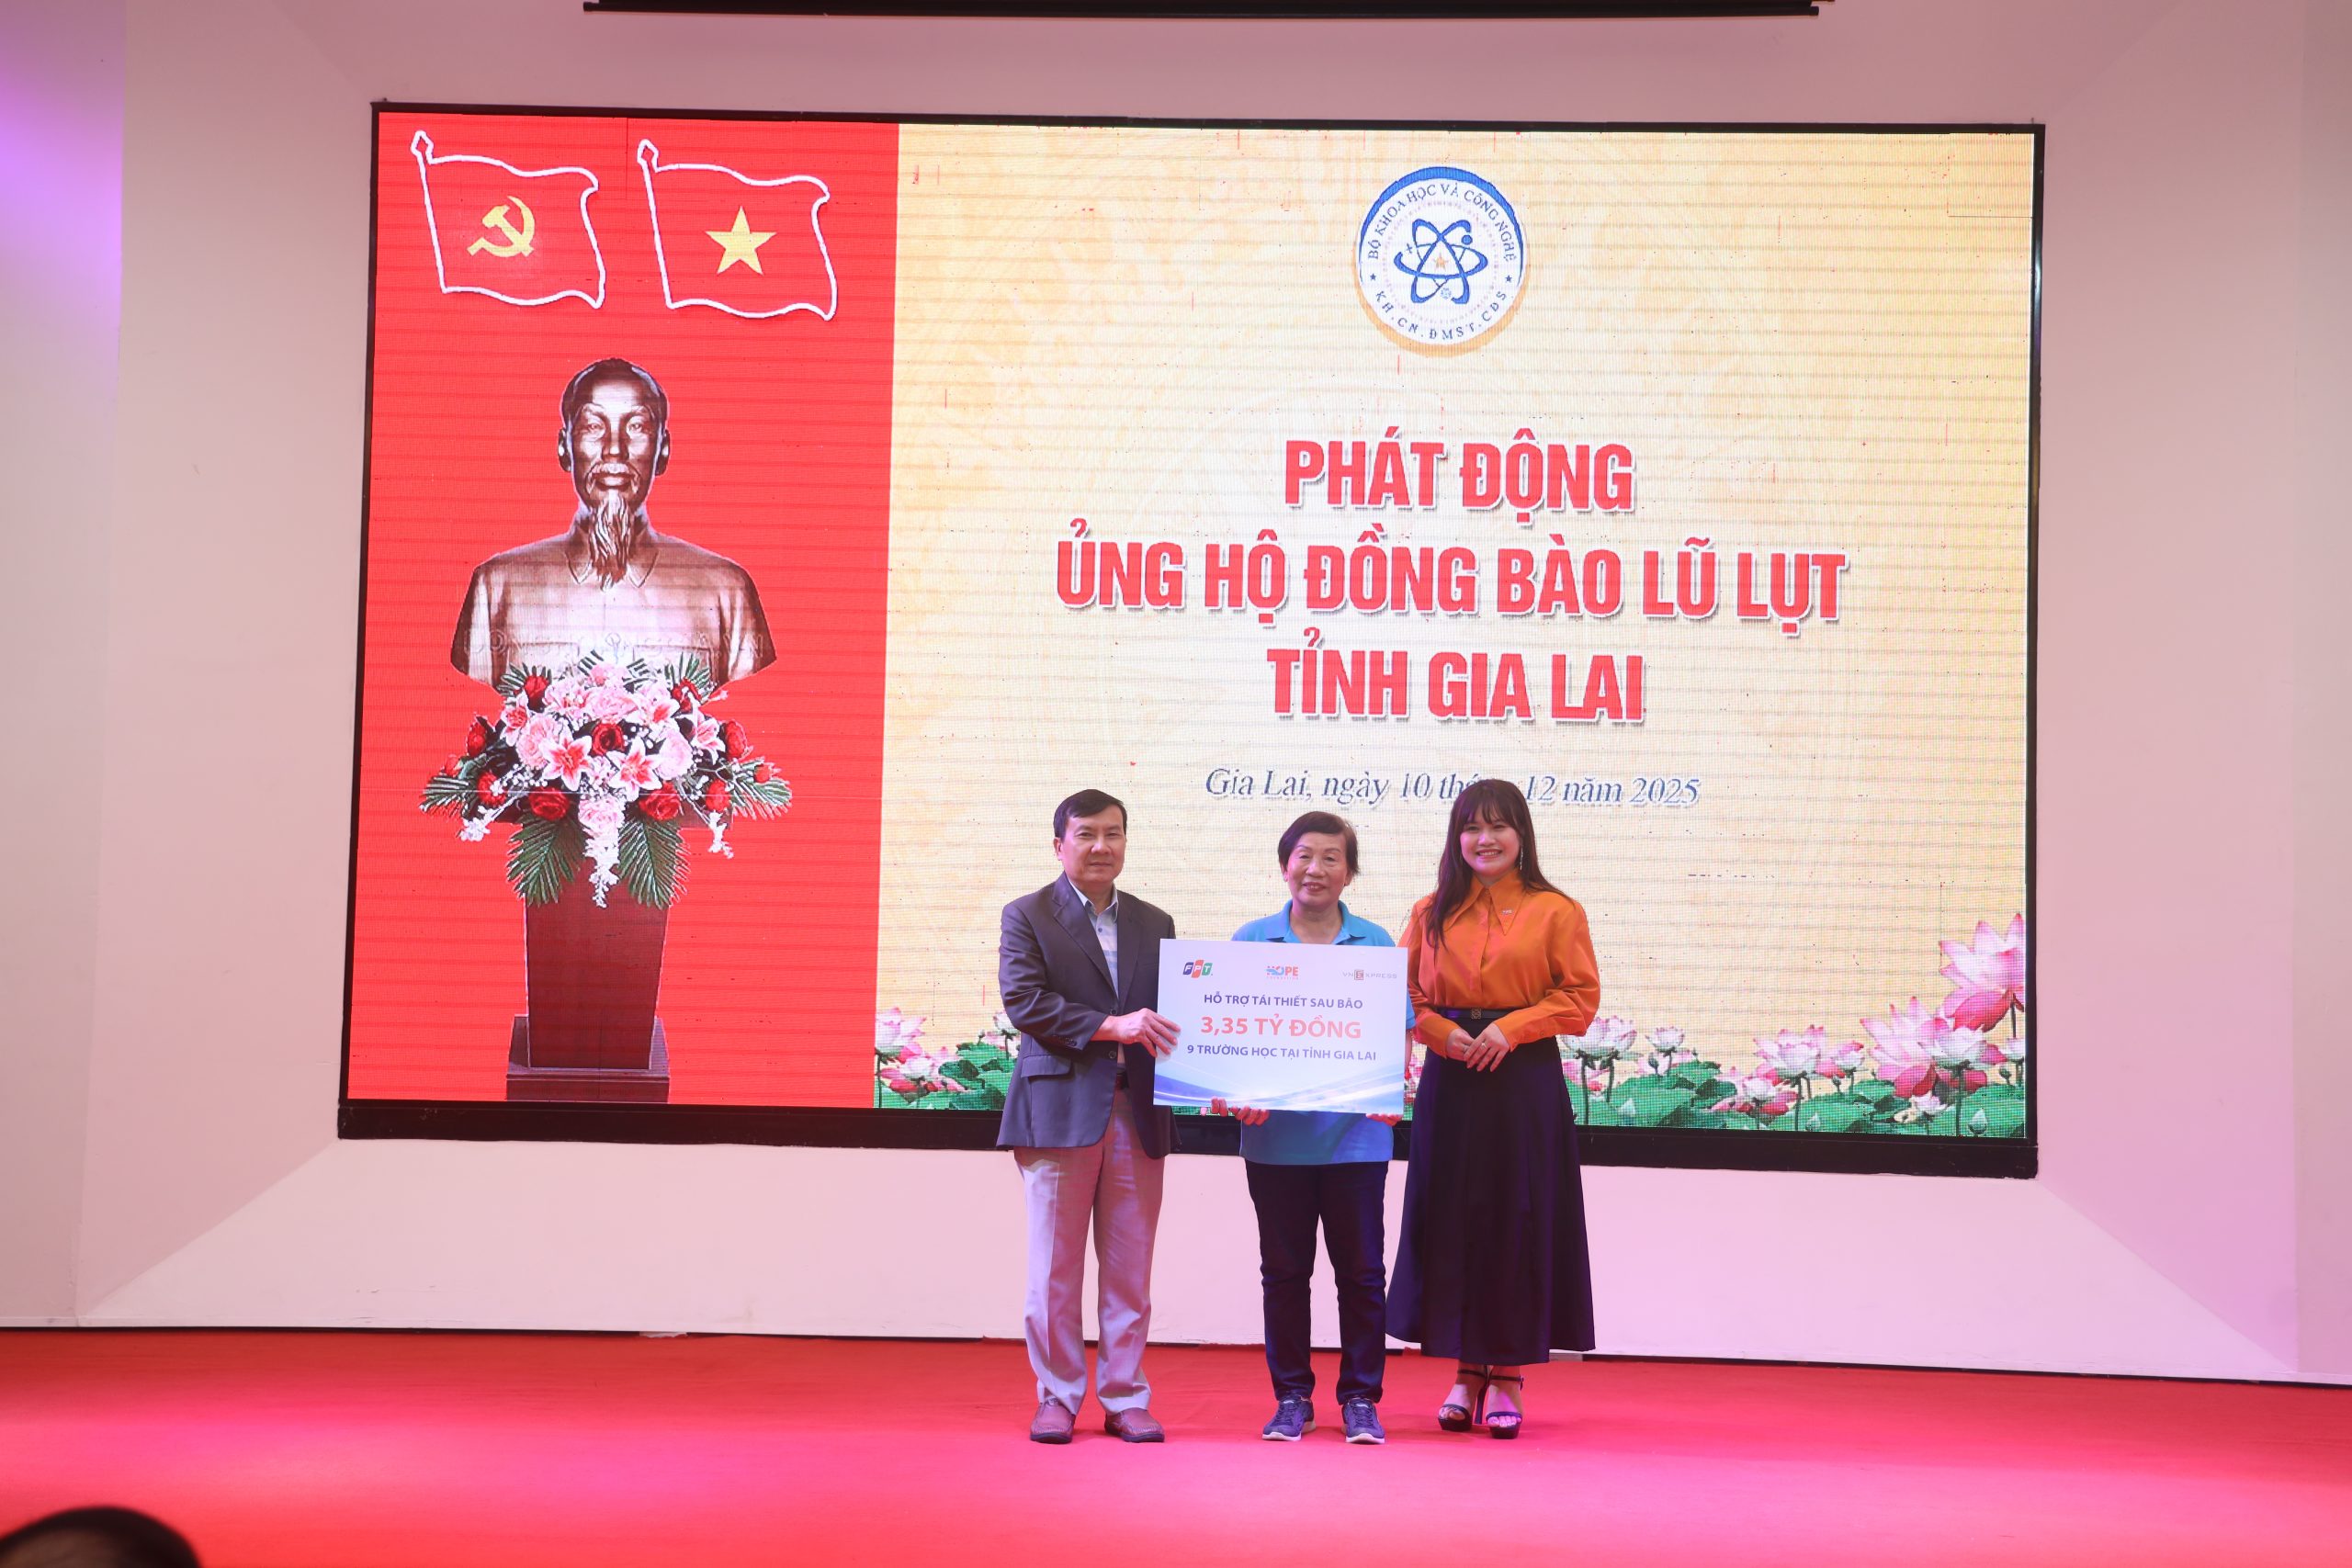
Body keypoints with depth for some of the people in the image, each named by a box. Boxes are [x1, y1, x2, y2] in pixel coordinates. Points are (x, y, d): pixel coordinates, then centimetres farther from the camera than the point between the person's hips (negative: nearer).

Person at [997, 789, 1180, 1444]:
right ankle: (1057, 1397, 14)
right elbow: (1023, 1002, -11)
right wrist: (1112, 1026, -19)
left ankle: (1125, 1397, 16)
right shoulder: (1027, 916, 3)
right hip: (1061, 1107, -3)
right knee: (1055, 1268, 3)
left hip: (1137, 1113, 3)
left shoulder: (1154, 924, 16)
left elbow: (1167, 1013, 13)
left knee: (1129, 1270, 6)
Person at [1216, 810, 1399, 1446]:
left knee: (1362, 1271, 4)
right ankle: (1292, 1398, 20)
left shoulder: (1375, 943, 3)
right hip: (1275, 1135, 1)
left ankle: (1361, 1399, 16)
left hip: (1355, 1132, 0)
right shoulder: (1251, 941, 4)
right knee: (1284, 1270, 9)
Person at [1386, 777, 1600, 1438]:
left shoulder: (1556, 912, 0)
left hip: (1525, 1085, -2)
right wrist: (1445, 1035, -10)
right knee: (1451, 1222, 5)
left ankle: (1506, 1375, 11)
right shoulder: (1432, 913, 9)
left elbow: (1580, 998, -3)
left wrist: (1511, 1028, -15)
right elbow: (1405, 995, 8)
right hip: (1449, 1083, 3)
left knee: (1519, 1222, 0)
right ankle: (1466, 1372, 16)